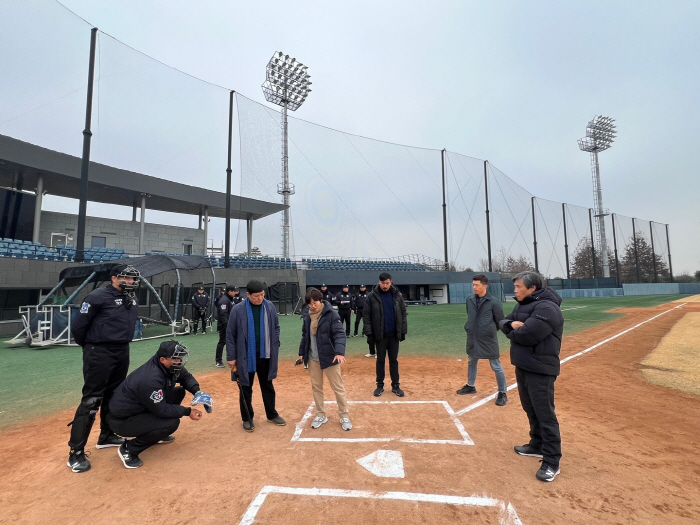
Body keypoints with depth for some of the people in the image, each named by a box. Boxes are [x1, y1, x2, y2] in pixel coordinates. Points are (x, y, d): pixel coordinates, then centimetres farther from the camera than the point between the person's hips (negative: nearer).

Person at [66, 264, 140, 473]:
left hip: (122, 352, 8)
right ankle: (76, 452, 7)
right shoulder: (99, 296, -15)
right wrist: (89, 346, 2)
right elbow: (77, 326, -11)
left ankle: (106, 436, 34)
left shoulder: (132, 299, 8)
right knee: (91, 400, -4)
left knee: (114, 395, 18)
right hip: (99, 354, -7)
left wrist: (122, 343, 16)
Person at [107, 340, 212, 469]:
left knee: (179, 392, 3)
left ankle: (156, 434, 18)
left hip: (140, 408, 9)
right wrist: (188, 412, -18)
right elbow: (162, 409, -26)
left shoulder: (167, 365, -10)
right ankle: (129, 449, -3)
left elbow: (186, 376, 5)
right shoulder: (151, 379, -33)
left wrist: (197, 392, -12)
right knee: (172, 422, -24)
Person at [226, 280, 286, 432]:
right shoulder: (238, 310, -12)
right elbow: (230, 335, -6)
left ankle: (272, 415, 34)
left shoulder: (270, 307, -5)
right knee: (246, 389, 12)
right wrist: (231, 357, -5)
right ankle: (247, 419, 31)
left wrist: (275, 347, 0)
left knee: (268, 386, 17)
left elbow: (276, 328, 6)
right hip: (246, 356, -2)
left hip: (265, 355, 3)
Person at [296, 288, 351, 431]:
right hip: (312, 358, 5)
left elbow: (339, 334, -24)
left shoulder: (331, 314, -15)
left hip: (329, 357, -5)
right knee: (316, 387, 14)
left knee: (338, 387, 6)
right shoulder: (307, 315, 3)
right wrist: (301, 353, 14)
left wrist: (339, 352, -37)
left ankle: (344, 416, 22)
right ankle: (320, 415, 32)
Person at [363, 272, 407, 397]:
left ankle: (395, 385, 23)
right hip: (379, 335, -1)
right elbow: (366, 315, -5)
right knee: (380, 360, 10)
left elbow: (403, 314, 4)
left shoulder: (397, 295, -1)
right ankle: (380, 385, 23)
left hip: (394, 335, 2)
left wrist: (403, 331, 2)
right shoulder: (372, 296, -7)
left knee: (394, 360, 12)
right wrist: (368, 332, -10)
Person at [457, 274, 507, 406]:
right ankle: (470, 386, 38)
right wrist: (470, 329, 10)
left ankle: (502, 393, 18)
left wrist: (490, 331, 7)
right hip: (472, 338, 6)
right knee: (471, 362, 20)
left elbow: (500, 321, -3)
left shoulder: (493, 302, -14)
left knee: (496, 366, 4)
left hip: (489, 339, -6)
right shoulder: (470, 300, 0)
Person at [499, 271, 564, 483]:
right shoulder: (522, 305, 12)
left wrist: (513, 332, -7)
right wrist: (512, 324, -14)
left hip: (540, 370, -10)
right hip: (522, 366, 10)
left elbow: (526, 335, -28)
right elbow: (503, 323, 10)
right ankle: (538, 445, 36)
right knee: (531, 410, 20)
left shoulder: (546, 308, -20)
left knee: (545, 414, -3)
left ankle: (552, 462, 7)